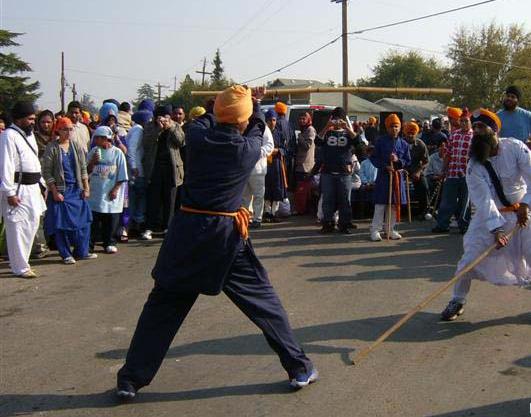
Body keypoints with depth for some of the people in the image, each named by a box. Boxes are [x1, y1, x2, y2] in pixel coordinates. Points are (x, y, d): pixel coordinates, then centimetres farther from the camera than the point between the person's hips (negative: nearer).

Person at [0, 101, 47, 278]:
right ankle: (20, 267, 5)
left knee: (32, 224, 15)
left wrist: (41, 183, 18)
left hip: (32, 188, 9)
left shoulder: (29, 134, 16)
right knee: (18, 227, -3)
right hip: (17, 189, -9)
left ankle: (20, 261, 29)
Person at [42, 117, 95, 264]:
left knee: (83, 221, 4)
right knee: (61, 224, 0)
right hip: (60, 190, -4)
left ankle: (81, 251, 16)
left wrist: (86, 188, 5)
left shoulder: (76, 147, 8)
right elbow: (46, 172, -7)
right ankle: (66, 254, 11)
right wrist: (55, 192, -11)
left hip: (77, 189, 4)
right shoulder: (52, 148, -6)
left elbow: (83, 169, 11)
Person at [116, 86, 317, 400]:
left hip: (188, 229, 2)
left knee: (162, 306, 11)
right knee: (263, 299, 12)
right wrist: (253, 105, 39)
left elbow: (206, 122, 22)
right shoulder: (250, 149, -3)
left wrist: (226, 107, 34)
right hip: (227, 235, -1)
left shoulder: (197, 137, -3)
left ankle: (131, 380, 15)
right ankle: (299, 368, 20)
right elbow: (256, 129, 20)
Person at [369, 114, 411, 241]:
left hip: (397, 176, 4)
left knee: (395, 203, 8)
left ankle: (391, 230, 19)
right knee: (380, 204, -6)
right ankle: (375, 230, 0)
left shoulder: (403, 144, 7)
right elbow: (374, 158, -2)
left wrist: (398, 161, -13)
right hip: (383, 175, -4)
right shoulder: (380, 141, -2)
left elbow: (408, 161, 8)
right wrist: (385, 166, -15)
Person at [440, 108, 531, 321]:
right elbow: (484, 200, -20)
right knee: (470, 257, -6)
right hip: (490, 215, 0)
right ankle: (458, 301, 12)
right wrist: (496, 229, -29)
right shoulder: (474, 166, -13)